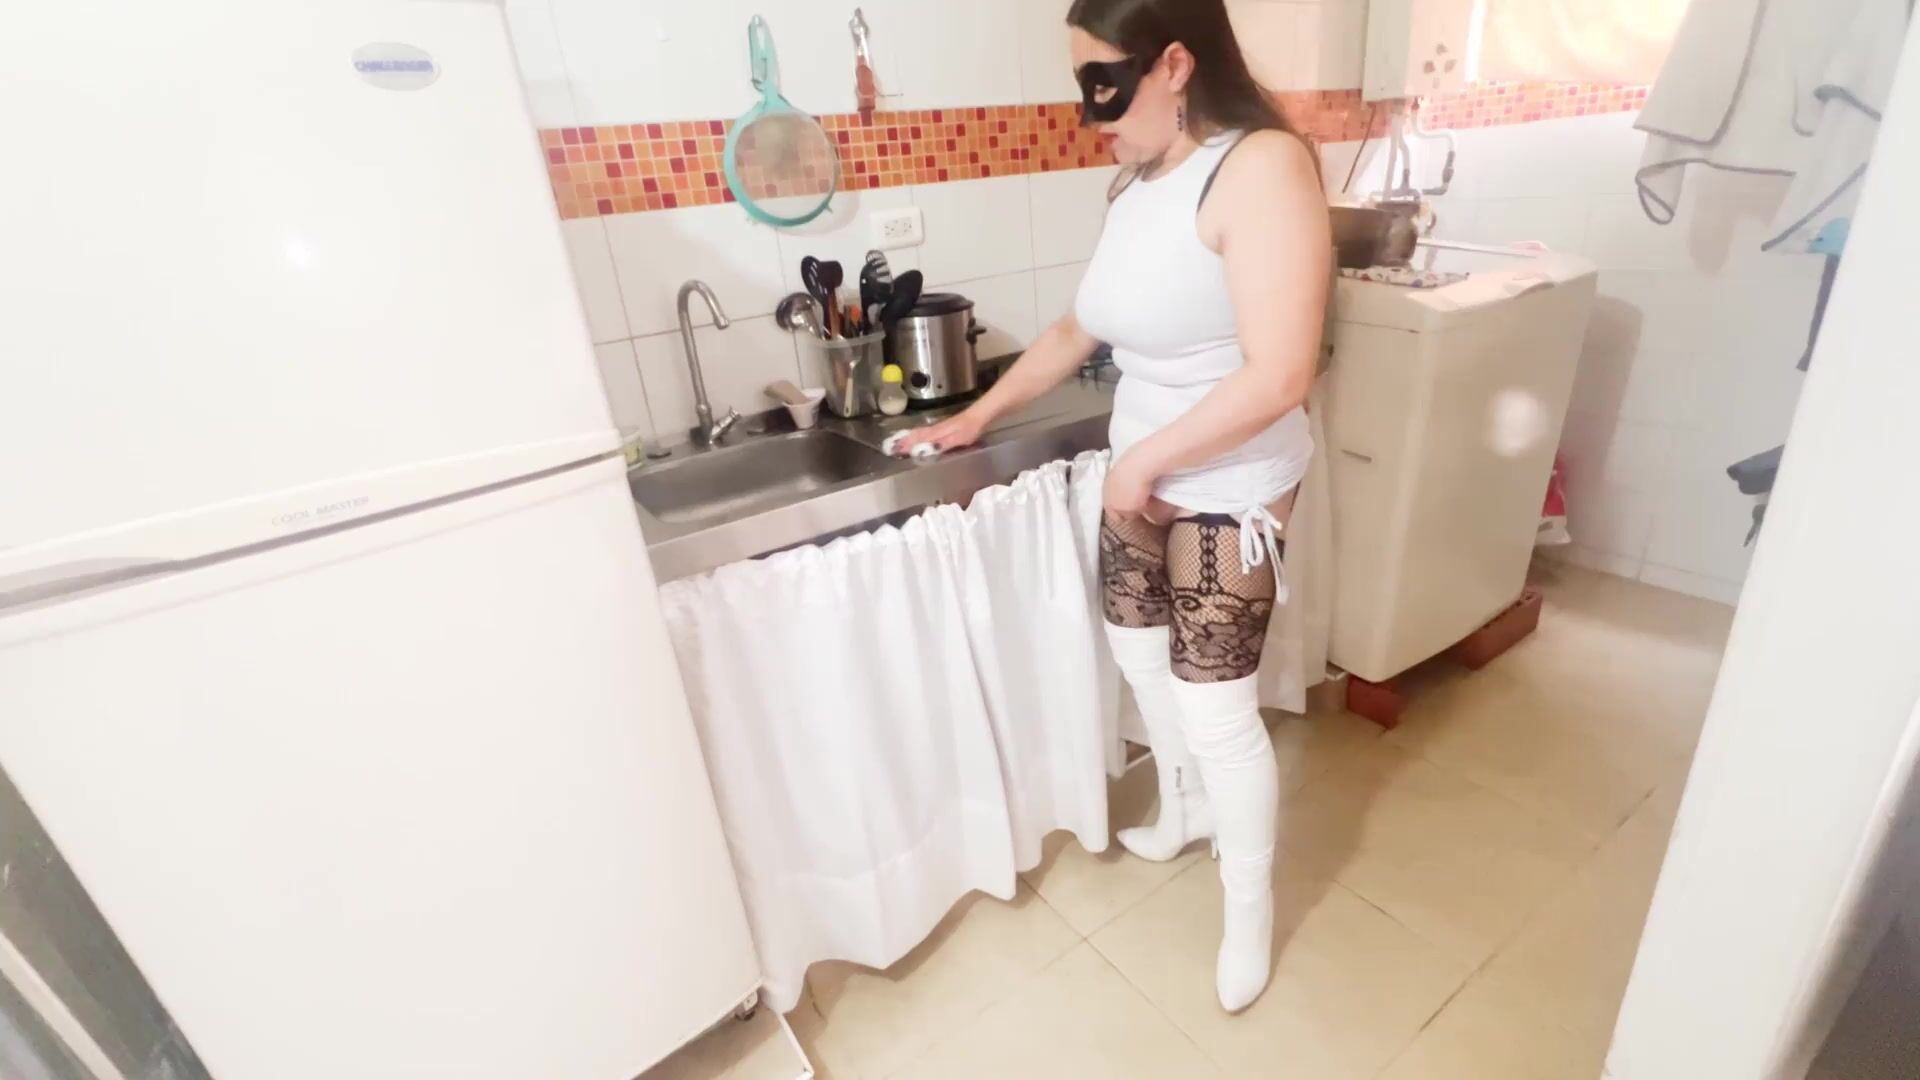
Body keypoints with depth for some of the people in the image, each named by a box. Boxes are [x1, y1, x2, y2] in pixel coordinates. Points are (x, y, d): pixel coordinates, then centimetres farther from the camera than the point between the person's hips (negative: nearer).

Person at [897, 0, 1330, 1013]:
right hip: (1142, 481, 8)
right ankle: (1183, 810, 48)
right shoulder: (1139, 181, 6)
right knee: (1140, 657, 20)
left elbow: (1278, 376, -26)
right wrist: (977, 417, 16)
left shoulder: (1262, 166, -19)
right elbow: (1078, 330, 14)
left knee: (1217, 709, 1)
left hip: (1227, 495, -8)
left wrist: (1142, 463, -17)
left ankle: (1251, 907, 28)